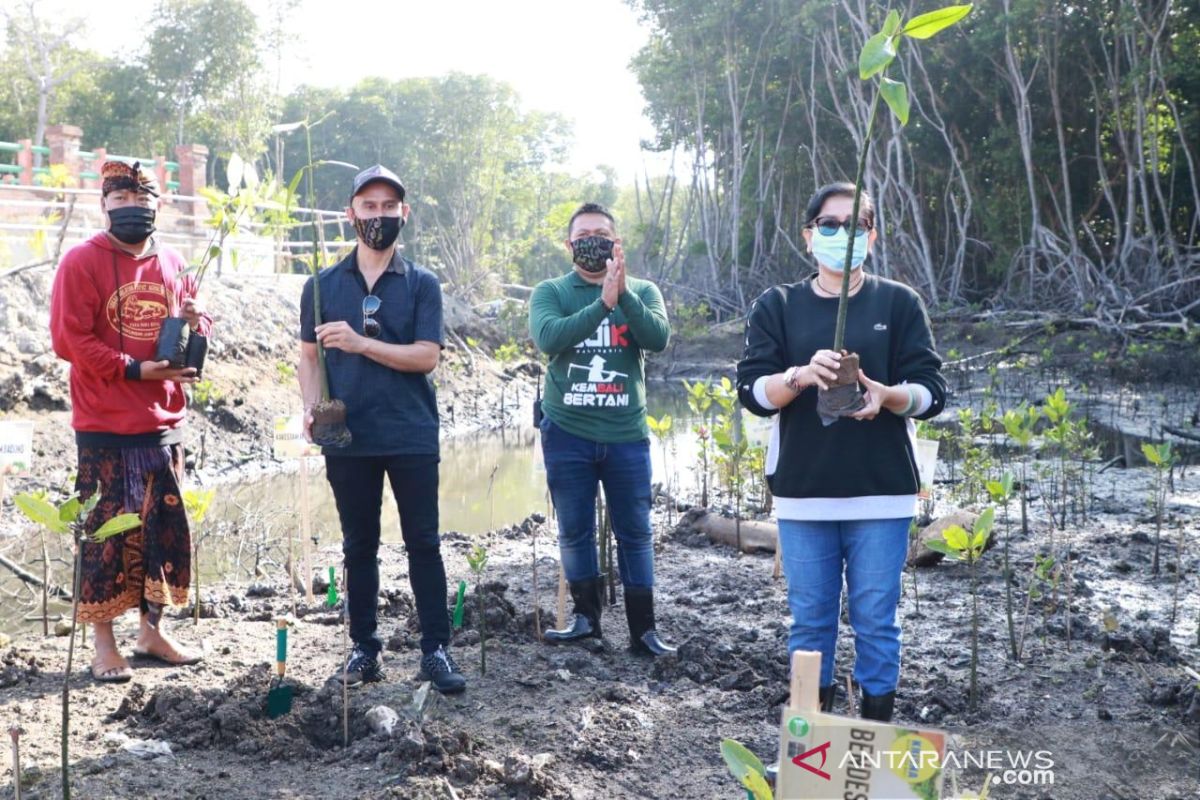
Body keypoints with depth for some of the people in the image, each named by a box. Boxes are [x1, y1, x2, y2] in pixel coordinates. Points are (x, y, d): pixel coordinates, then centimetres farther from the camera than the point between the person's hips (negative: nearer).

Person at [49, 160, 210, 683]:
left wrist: (196, 323, -5)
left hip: (164, 421, 6)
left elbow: (194, 320, 20)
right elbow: (69, 339, -12)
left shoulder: (173, 264, 9)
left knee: (166, 528, 10)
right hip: (105, 426, -5)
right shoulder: (82, 262, -7)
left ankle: (153, 632, 23)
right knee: (106, 532, 0)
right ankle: (103, 643, 11)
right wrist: (136, 369, -19)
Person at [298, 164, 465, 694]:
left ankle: (435, 649, 7)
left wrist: (359, 343, -18)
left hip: (412, 436, -2)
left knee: (423, 543, 1)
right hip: (348, 438, 2)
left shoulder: (422, 284, 2)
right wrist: (311, 407, -7)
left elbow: (427, 355, -8)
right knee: (359, 546, 9)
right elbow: (309, 354, 10)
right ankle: (364, 647, 18)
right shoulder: (324, 285, 8)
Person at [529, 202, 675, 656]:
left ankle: (642, 628, 12)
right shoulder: (551, 292, 2)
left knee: (635, 533, 4)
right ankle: (586, 616, 22)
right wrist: (603, 302, -28)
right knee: (575, 531, 8)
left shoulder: (643, 291, 5)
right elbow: (548, 338, -18)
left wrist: (624, 292, -26)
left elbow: (659, 339, -13)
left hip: (626, 436, 0)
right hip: (567, 434, 0)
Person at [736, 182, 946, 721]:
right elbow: (752, 391, -1)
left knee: (875, 619, 3)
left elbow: (931, 392, 1)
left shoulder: (899, 303, 5)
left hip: (881, 493, -1)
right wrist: (800, 377, -21)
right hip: (802, 493, 1)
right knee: (809, 619, 7)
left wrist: (886, 395, -21)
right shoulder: (776, 307, 8)